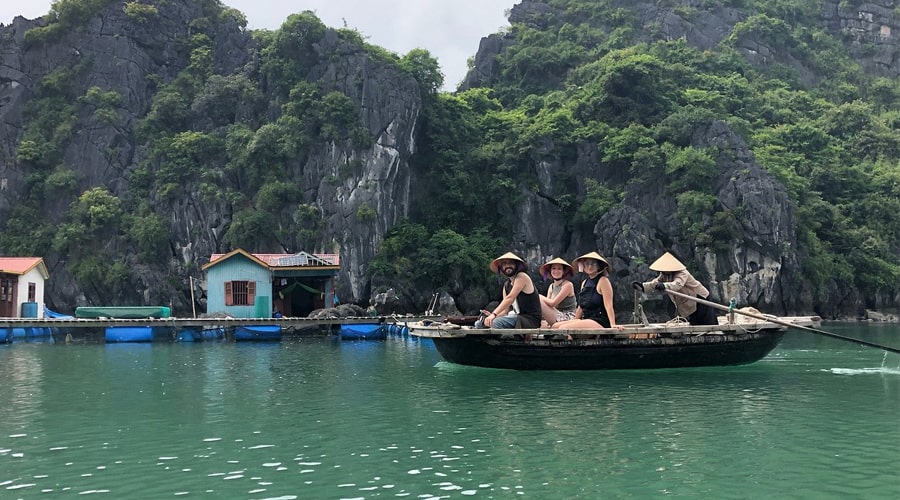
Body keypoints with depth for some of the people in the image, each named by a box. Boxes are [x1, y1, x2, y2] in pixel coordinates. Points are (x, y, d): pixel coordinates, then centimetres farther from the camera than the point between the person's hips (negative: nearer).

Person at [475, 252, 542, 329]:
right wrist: (492, 315, -14)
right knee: (480, 324, 2)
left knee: (497, 322, -32)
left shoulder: (522, 277, -8)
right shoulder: (506, 286, 15)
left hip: (531, 320, -8)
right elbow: (506, 310, 7)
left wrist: (494, 314, -30)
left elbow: (510, 298, -21)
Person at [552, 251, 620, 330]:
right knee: (555, 326, -4)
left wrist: (613, 325, -24)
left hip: (599, 323, -9)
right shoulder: (585, 283, 19)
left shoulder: (603, 281, -5)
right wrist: (574, 323, 23)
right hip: (586, 320, 9)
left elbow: (608, 305, -14)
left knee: (563, 328, -24)